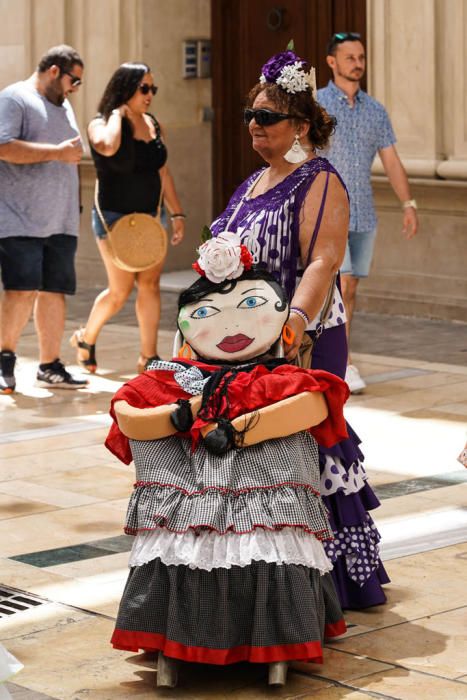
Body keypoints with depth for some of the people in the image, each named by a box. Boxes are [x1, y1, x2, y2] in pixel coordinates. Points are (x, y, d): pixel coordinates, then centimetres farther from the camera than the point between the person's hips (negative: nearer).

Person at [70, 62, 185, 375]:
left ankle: (149, 356, 4)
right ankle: (86, 338, 21)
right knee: (121, 290, -4)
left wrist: (177, 213, 11)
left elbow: (163, 172, 15)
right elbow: (107, 147, -35)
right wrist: (118, 113, -19)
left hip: (148, 217, 6)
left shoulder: (153, 125, 9)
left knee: (150, 284, -1)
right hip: (114, 217, -6)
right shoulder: (102, 124, -9)